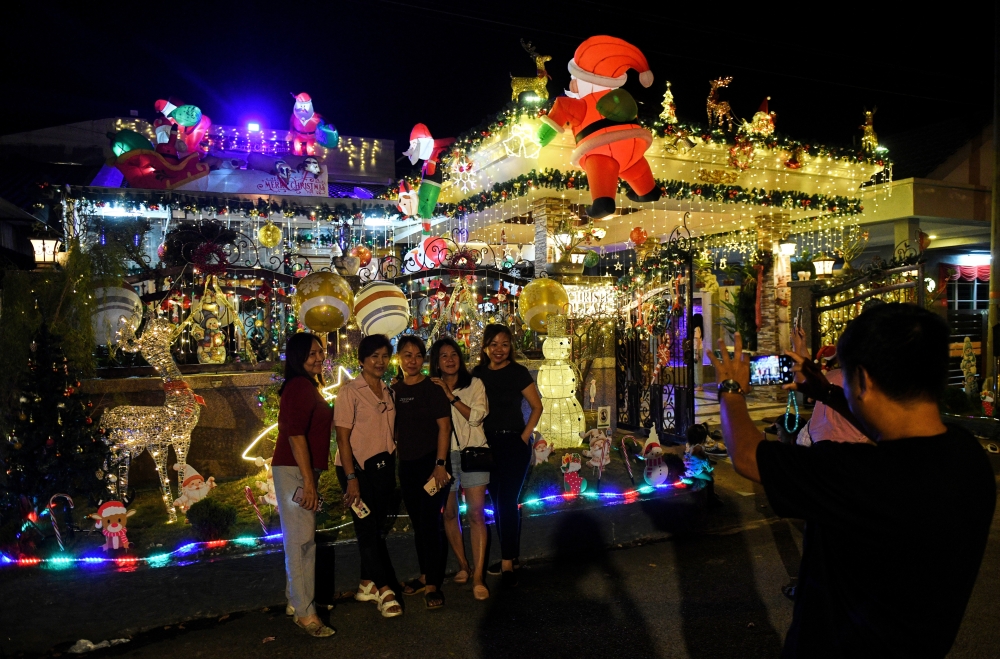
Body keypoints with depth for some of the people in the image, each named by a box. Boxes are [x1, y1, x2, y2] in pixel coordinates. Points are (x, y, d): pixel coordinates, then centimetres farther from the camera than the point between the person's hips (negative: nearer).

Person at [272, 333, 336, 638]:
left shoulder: (307, 386, 16)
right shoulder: (300, 386, -15)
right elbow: (295, 435, -21)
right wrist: (308, 481, -21)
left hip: (302, 471, 10)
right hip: (294, 472, -10)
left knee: (300, 538, 18)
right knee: (302, 538, -5)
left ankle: (296, 600, 30)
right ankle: (305, 612, 4)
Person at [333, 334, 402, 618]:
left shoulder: (388, 391, 9)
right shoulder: (350, 391, -9)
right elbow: (342, 437, -12)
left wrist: (395, 471, 8)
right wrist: (351, 478, -17)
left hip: (384, 466, 6)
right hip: (358, 467, -6)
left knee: (378, 528, 10)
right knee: (368, 529, -1)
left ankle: (367, 585, 24)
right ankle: (385, 590, 6)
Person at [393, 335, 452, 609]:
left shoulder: (433, 388, -7)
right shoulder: (394, 390, 7)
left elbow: (444, 426, -10)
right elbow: (393, 430, 12)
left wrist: (440, 464, -16)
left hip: (431, 463, -5)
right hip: (407, 465, 5)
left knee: (430, 521, -4)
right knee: (417, 523, 14)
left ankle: (433, 585, 6)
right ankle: (424, 575, 29)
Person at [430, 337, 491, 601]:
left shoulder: (474, 384, 4)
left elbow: (476, 416, -8)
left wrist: (451, 396, -12)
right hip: (443, 455, 2)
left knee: (476, 513, -8)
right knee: (449, 513, 8)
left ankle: (478, 576, -5)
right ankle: (463, 565, 24)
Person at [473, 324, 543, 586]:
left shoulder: (518, 372, -8)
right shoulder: (478, 373, 4)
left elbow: (537, 407, -5)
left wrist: (525, 436, -10)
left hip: (514, 443, -5)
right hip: (488, 443, 5)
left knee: (507, 501, -6)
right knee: (498, 502, 12)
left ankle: (507, 562, 2)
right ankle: (511, 556, 24)